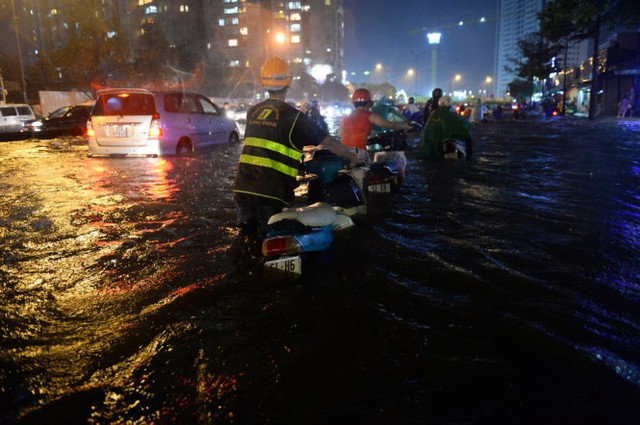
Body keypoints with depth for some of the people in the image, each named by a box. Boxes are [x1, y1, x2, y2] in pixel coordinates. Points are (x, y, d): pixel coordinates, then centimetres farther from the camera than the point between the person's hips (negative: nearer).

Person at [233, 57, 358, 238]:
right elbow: (328, 142, -2)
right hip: (271, 192, -6)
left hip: (242, 188, 6)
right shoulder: (293, 116, -5)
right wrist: (354, 158, 13)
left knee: (248, 237, 19)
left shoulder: (253, 111, 14)